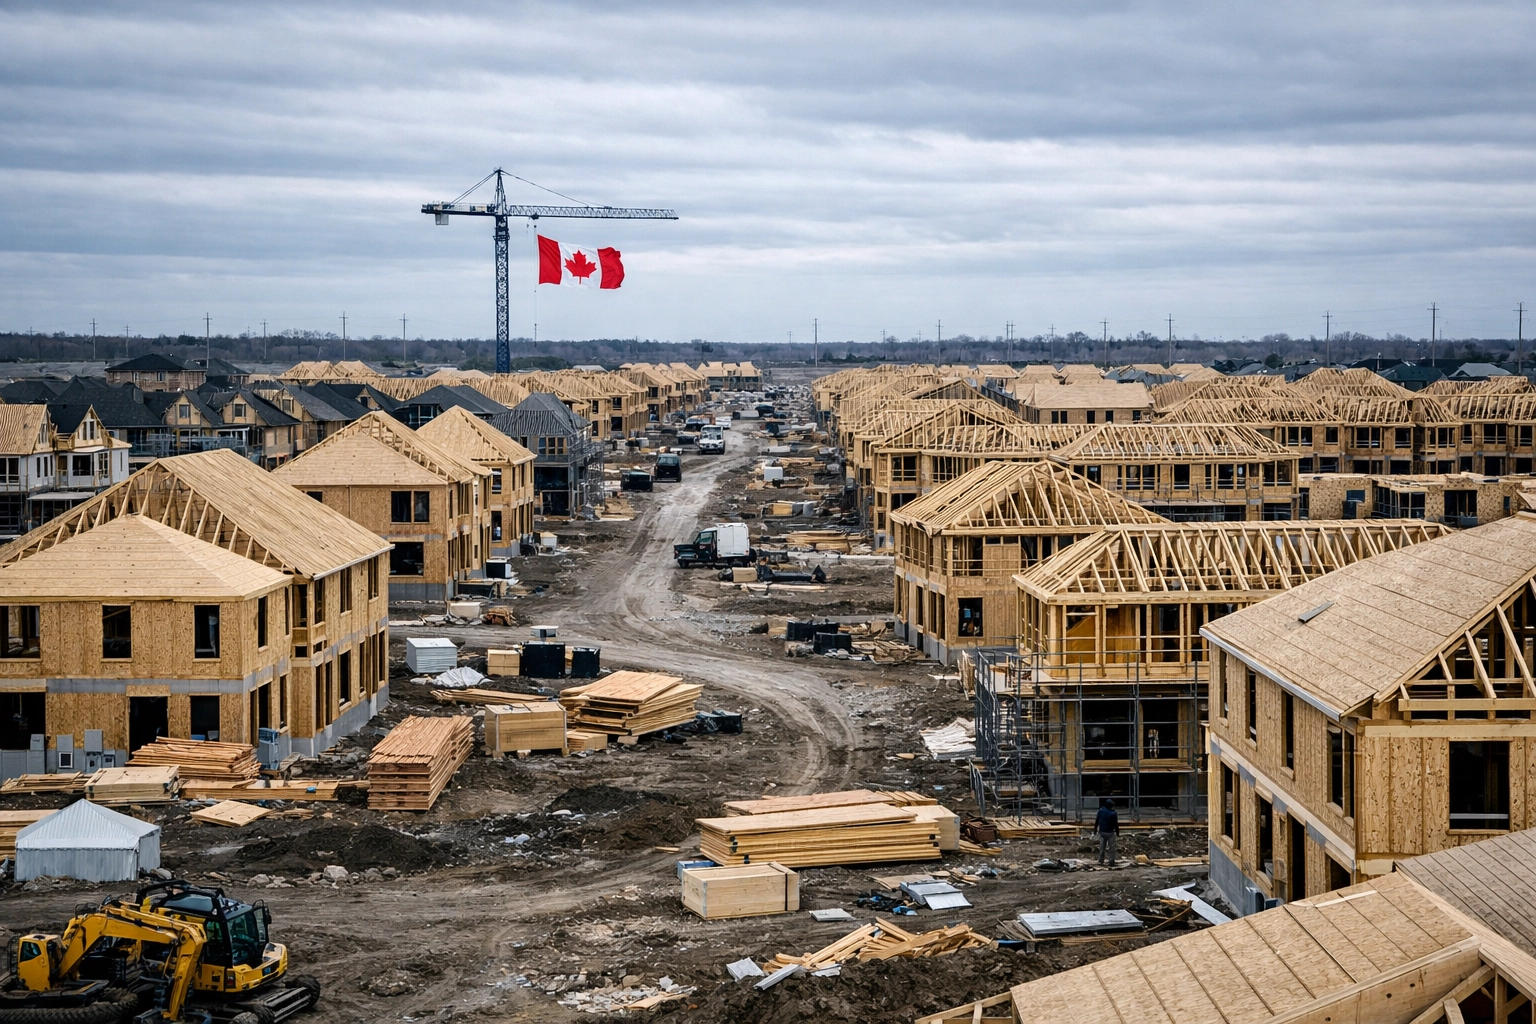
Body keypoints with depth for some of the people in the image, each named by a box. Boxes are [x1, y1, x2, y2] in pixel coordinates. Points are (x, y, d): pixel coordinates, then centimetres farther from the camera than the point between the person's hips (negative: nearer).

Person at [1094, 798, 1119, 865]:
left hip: (1102, 832, 4)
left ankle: (1101, 860, 14)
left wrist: (1095, 829, 14)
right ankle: (1111, 861, 5)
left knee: (1101, 847, 12)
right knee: (1111, 847, 5)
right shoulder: (1114, 813, -16)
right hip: (1110, 832, -4)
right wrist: (1117, 832, 1)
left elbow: (1096, 821, 3)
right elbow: (1116, 824, -11)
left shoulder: (1101, 811, -4)